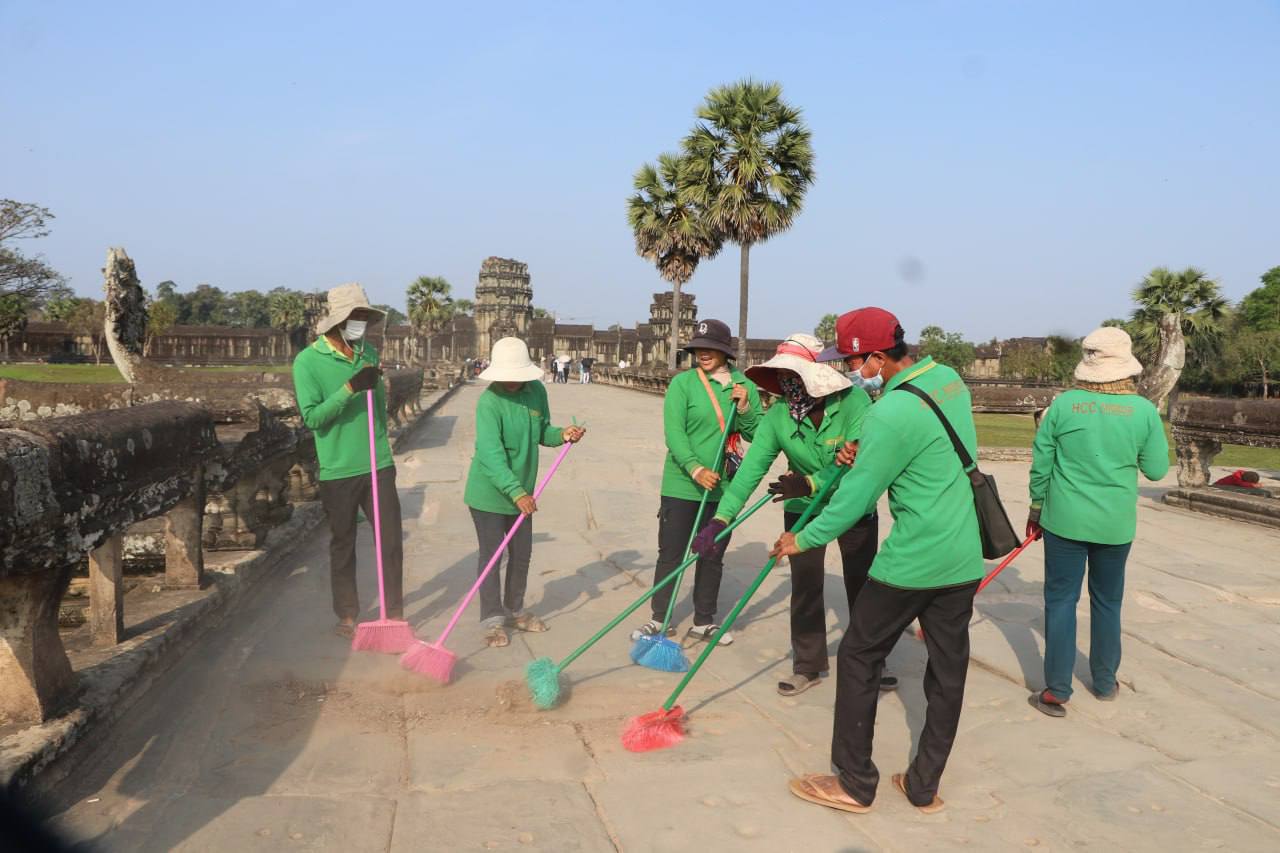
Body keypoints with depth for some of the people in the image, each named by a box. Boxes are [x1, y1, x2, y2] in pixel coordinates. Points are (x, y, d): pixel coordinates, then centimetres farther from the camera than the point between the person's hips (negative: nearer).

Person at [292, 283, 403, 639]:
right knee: (343, 545, 9)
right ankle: (347, 615, 23)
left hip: (379, 465, 4)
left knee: (391, 540, 6)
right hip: (338, 470, -4)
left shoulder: (369, 353, 8)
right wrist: (349, 389, -25)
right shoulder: (308, 361, -8)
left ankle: (394, 612, 18)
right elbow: (312, 416, -15)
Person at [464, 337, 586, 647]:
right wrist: (516, 492, -38)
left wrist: (561, 434, -10)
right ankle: (492, 620, 13)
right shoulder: (489, 401, -23)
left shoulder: (537, 391, -2)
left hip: (522, 493, 7)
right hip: (489, 493, -6)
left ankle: (515, 611, 34)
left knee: (521, 555, 16)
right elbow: (491, 453, -31)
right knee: (491, 557, 1)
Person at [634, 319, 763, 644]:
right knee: (670, 554, 4)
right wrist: (695, 468, -27)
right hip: (682, 485, -3)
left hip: (723, 487, 4)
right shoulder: (682, 383, -8)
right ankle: (660, 619, 19)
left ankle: (704, 622, 27)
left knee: (713, 556, 13)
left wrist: (744, 409, -13)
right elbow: (673, 432, -15)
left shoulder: (745, 386, 3)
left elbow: (757, 435, 5)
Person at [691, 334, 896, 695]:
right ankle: (808, 666, 22)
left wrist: (809, 484, -46)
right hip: (803, 510, 2)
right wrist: (721, 519, -32)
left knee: (863, 586, 9)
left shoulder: (853, 401, -26)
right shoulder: (777, 416, -19)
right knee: (805, 587, 6)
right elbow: (751, 469, -24)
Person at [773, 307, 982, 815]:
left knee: (858, 659, 7)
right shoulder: (949, 378, 4)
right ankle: (924, 787, 26)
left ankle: (855, 784, 17)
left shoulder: (891, 415, -22)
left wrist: (803, 539, -2)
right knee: (948, 671, 13)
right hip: (965, 560, 8)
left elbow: (854, 500, -16)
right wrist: (863, 453, 4)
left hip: (911, 563, -8)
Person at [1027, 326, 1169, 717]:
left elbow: (1040, 462, -3)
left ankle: (1057, 691, 9)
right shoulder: (1144, 410, -9)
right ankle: (1105, 683, 32)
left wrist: (1037, 506, 11)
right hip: (1116, 524, 2)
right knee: (1107, 603, 18)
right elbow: (1157, 469, -1)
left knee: (1061, 600, 7)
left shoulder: (1064, 404, -10)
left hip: (1065, 520, -1)